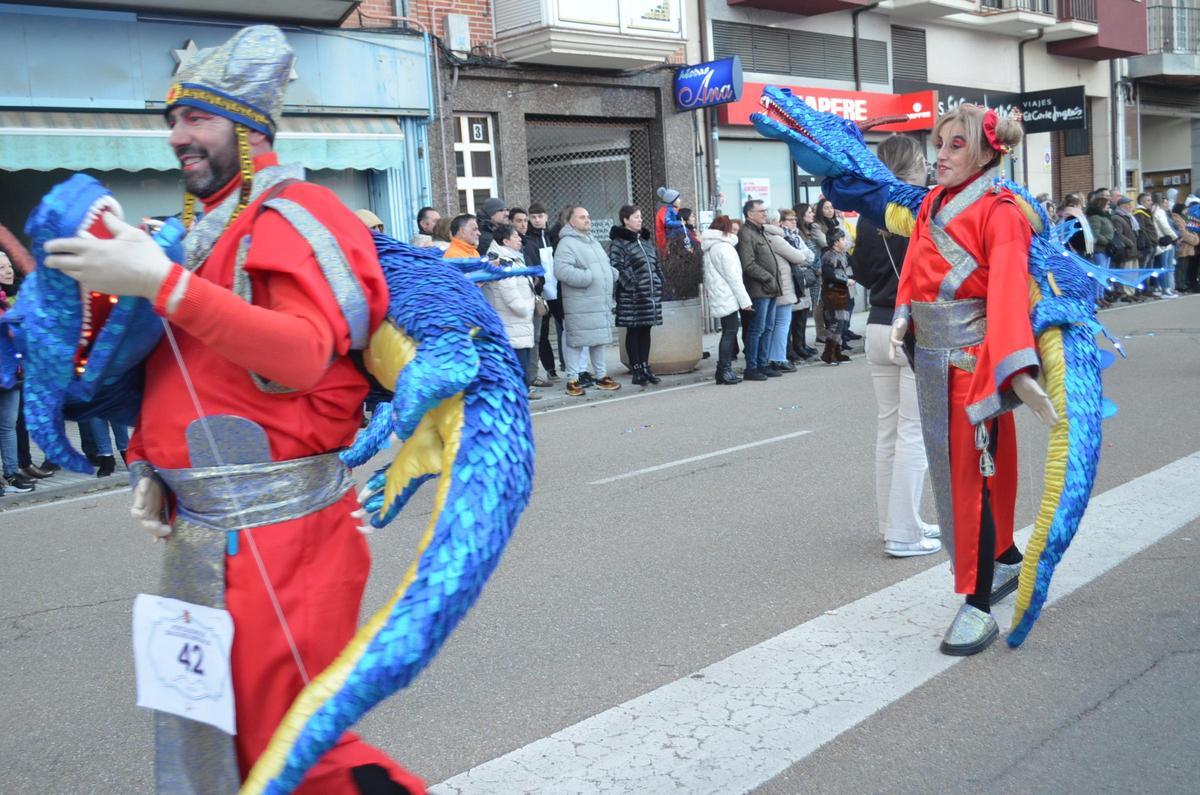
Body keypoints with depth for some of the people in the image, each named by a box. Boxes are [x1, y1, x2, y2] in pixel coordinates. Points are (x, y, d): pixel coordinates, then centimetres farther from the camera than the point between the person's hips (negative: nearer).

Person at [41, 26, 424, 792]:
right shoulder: (204, 231, 16)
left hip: (278, 536, -9)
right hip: (203, 533, 9)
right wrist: (150, 466, 9)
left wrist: (165, 284, -29)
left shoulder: (295, 214, -10)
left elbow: (305, 356, -27)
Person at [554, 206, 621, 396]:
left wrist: (613, 274, 10)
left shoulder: (593, 242, 20)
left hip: (602, 303, 8)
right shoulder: (567, 243, -10)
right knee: (577, 341, -4)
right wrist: (587, 277, -24)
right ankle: (572, 380, 4)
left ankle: (601, 376, 26)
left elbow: (605, 265, 31)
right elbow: (561, 270, -23)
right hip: (580, 305, -8)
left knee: (600, 340, 15)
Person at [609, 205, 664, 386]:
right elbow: (616, 268, -15)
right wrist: (632, 285, -20)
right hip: (631, 296, -7)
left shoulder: (645, 240, 17)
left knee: (645, 331, 11)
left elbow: (656, 264, 22)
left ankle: (645, 368, 18)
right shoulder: (618, 243, -8)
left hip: (651, 293, 7)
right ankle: (637, 371, 4)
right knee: (633, 332, 0)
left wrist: (660, 284, 13)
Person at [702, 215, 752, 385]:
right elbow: (733, 277, -15)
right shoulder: (724, 247, -11)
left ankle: (723, 371, 11)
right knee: (730, 332, -7)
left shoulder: (709, 248, 17)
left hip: (718, 299, 9)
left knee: (728, 333, 11)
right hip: (728, 298, -9)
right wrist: (745, 300, -14)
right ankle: (725, 371, -7)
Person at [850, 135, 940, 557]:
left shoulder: (870, 212, 6)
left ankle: (892, 522, 24)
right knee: (913, 432, -1)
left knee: (888, 429, 14)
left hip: (880, 328, 7)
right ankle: (903, 534, 2)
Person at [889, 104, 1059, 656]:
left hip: (974, 358, -8)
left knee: (973, 473, -4)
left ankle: (978, 607, 4)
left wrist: (1018, 371, -34)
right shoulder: (932, 203, 10)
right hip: (931, 359, 8)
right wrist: (904, 315, -10)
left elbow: (1008, 290, -24)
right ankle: (1005, 559, 38)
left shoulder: (999, 212, -12)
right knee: (949, 466, 17)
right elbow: (914, 266, 10)